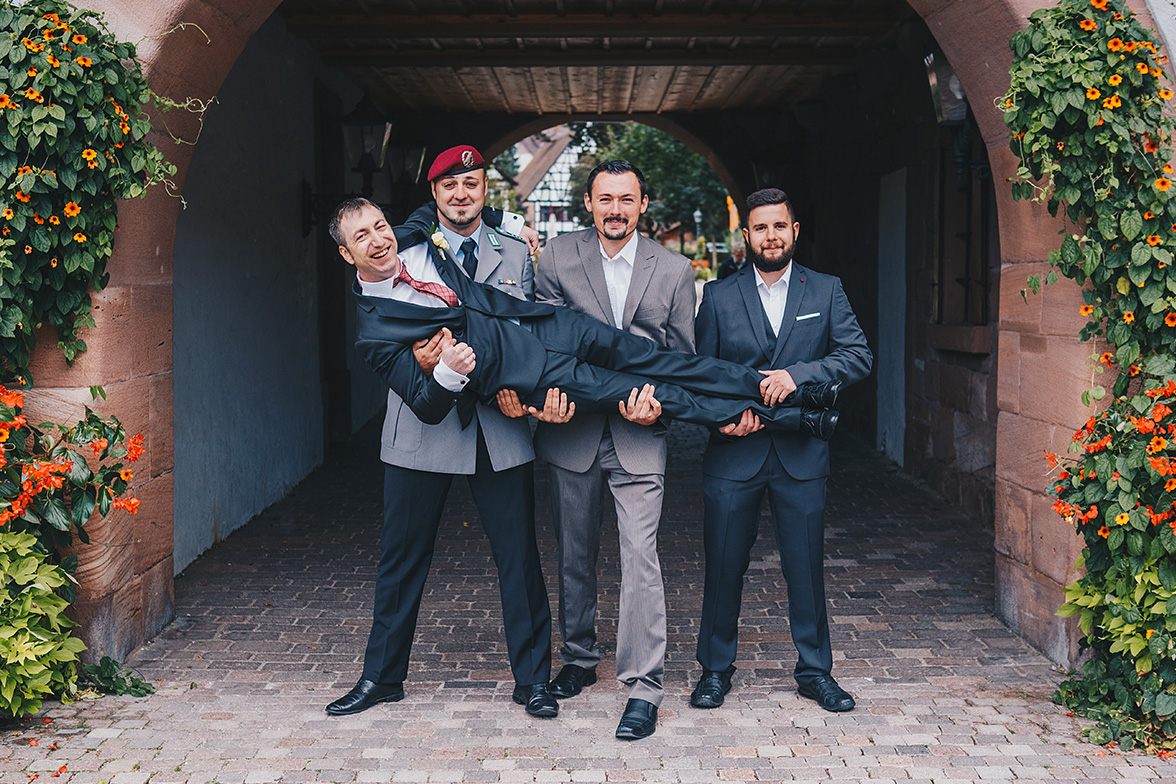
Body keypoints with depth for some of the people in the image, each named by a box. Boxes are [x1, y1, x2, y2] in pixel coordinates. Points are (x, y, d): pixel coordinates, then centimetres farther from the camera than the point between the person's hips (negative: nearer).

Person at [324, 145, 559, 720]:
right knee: (402, 555, 7)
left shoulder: (515, 256, 12)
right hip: (422, 426, -1)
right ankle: (381, 677, 21)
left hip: (500, 427, 1)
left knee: (519, 555, 3)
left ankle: (532, 679, 16)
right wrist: (414, 355, -19)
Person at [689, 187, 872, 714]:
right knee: (724, 564, 6)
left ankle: (815, 670, 22)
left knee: (807, 566, 6)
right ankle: (715, 668, 21)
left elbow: (859, 356, -3)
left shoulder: (826, 292, 7)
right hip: (734, 453, 0)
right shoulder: (718, 296, 6)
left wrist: (798, 373, -18)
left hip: (802, 453, 0)